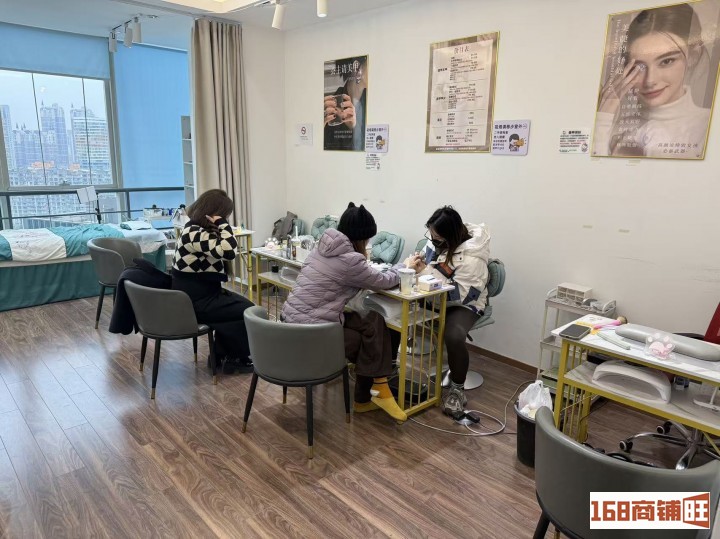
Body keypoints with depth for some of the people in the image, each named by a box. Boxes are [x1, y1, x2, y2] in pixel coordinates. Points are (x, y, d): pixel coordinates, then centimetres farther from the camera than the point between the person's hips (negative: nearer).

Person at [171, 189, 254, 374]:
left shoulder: (201, 229, 10)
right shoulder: (195, 233, -23)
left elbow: (221, 253, 15)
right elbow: (229, 251, -35)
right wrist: (221, 223, -25)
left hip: (201, 294, 11)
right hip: (196, 303, -11)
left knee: (243, 304, 14)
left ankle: (221, 354, 19)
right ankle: (236, 358, 12)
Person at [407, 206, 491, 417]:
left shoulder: (471, 258, -28)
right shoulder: (437, 240, -6)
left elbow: (458, 294, -29)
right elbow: (425, 258, 12)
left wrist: (426, 272, -32)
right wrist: (416, 261, -13)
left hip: (462, 303, -6)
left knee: (454, 337, -37)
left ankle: (457, 389, -9)